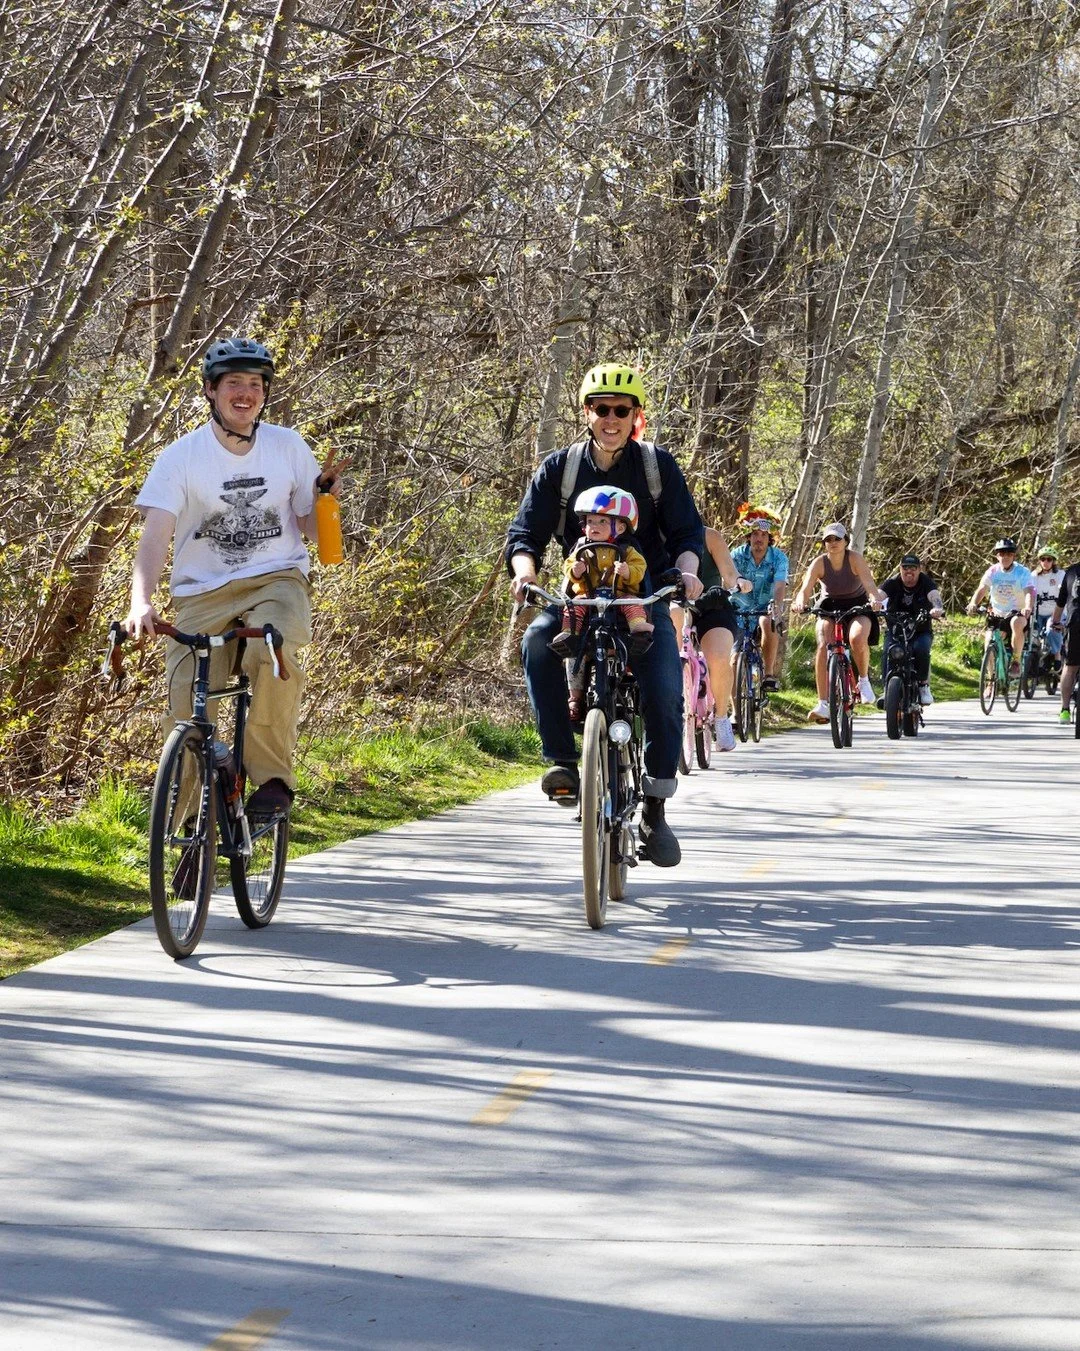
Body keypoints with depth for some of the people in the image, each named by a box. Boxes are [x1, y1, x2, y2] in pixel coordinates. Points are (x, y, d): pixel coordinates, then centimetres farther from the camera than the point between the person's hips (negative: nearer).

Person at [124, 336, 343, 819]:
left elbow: (311, 528, 11)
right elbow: (156, 535, -14)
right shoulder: (182, 456, -4)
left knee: (272, 652, -35)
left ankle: (272, 776, -21)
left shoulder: (289, 446, 3)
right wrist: (141, 601, -31)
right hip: (203, 593, 0)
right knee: (186, 715, -12)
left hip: (276, 581, 0)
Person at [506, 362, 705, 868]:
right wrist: (525, 570, -24)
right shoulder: (559, 468, 3)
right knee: (538, 640, -32)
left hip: (645, 596, -1)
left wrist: (686, 569, -21)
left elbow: (688, 531, 1)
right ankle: (563, 760, -27)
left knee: (664, 690, -21)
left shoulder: (657, 465, 2)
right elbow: (525, 533, -1)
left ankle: (655, 807, -7)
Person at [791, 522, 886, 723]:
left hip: (857, 607, -1)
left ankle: (864, 681, -4)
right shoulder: (819, 563, -14)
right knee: (823, 645, -25)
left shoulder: (855, 559, -18)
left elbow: (869, 582, -32)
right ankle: (823, 704, -26)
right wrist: (800, 603, -49)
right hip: (830, 607, 1)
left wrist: (875, 599, -54)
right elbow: (805, 589, -25)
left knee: (857, 639, -33)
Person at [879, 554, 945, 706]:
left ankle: (923, 686, -13)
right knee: (887, 652, -28)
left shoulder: (926, 582, -7)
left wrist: (937, 608, -52)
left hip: (921, 631, -1)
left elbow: (934, 595, -27)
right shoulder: (893, 583, -5)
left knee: (921, 649, -32)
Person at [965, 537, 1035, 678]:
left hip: (1017, 613, -4)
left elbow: (1029, 592, -25)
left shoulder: (1023, 572, -10)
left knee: (1016, 623, -38)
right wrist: (973, 604, -34)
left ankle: (1016, 662, -24)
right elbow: (981, 589, -12)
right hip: (997, 614, 4)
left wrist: (1028, 608, -46)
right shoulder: (993, 571, -2)